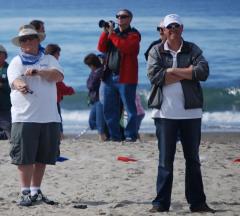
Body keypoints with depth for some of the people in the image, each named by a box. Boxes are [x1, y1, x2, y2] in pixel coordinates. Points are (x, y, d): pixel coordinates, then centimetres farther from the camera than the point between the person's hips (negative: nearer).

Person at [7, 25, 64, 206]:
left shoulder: (49, 60, 14)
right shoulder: (16, 63, 7)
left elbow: (58, 76, -5)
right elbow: (15, 80, -12)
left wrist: (37, 72, -18)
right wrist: (21, 86, -37)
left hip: (49, 117, 3)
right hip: (24, 117, -2)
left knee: (42, 157, 7)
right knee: (24, 157, -6)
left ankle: (36, 191, 17)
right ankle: (26, 192, -1)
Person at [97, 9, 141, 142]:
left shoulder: (133, 34, -2)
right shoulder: (112, 33, 17)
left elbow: (126, 47, -20)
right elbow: (101, 48, 8)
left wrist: (112, 34, -15)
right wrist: (105, 33, -5)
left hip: (125, 77, -7)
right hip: (109, 76, 7)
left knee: (129, 108, -4)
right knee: (109, 109, 7)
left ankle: (130, 135, -2)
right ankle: (114, 135, 13)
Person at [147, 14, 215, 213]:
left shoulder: (193, 50, 6)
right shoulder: (156, 52, 4)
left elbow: (203, 71, -11)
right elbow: (155, 76, -13)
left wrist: (172, 71, -12)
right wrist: (187, 73, -11)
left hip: (191, 112, 1)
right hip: (165, 113, -1)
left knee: (193, 159, 8)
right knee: (165, 160, 0)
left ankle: (197, 202, 12)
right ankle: (161, 203, 3)